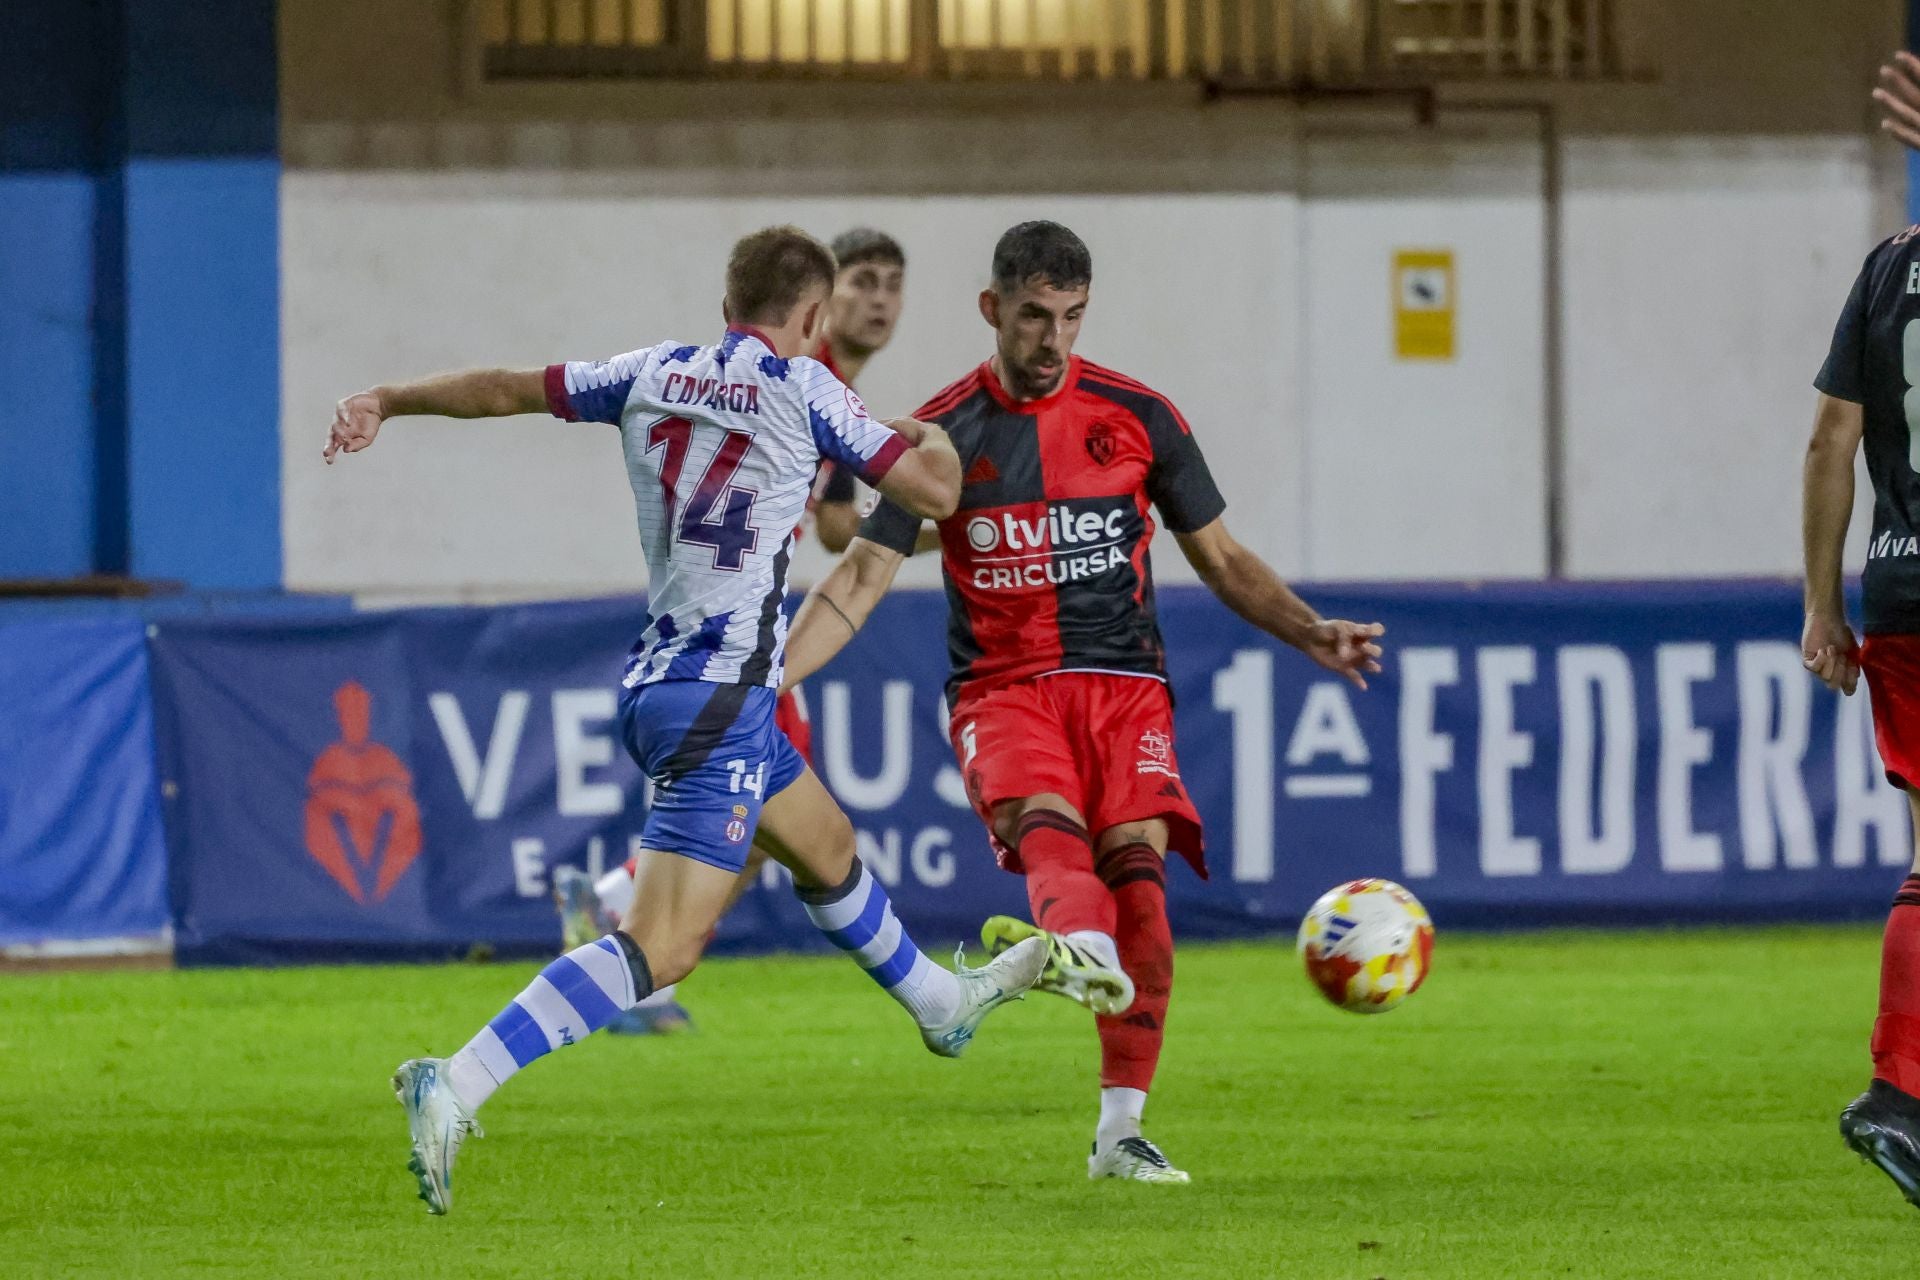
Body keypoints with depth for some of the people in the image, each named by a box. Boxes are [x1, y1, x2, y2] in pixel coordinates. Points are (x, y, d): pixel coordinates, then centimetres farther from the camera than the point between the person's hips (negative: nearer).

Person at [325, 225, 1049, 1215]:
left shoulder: (654, 375, 8)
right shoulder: (801, 389, -9)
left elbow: (508, 388, 14)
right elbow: (933, 491, -3)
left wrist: (383, 402, 23)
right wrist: (934, 441, 18)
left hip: (659, 679, 9)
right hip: (719, 697, -9)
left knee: (827, 842, 31)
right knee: (661, 946, -15)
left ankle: (939, 1002, 54)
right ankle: (456, 1086, -29)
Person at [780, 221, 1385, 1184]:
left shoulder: (1137, 416, 6)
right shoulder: (944, 434, 3)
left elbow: (1221, 559, 15)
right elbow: (862, 577, 3)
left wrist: (1312, 633, 0)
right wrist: (766, 677, -9)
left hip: (1123, 684, 2)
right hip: (1002, 691, -1)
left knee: (1136, 868, -18)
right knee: (1047, 822, -32)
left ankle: (1121, 1131, -10)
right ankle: (1079, 952, -68)